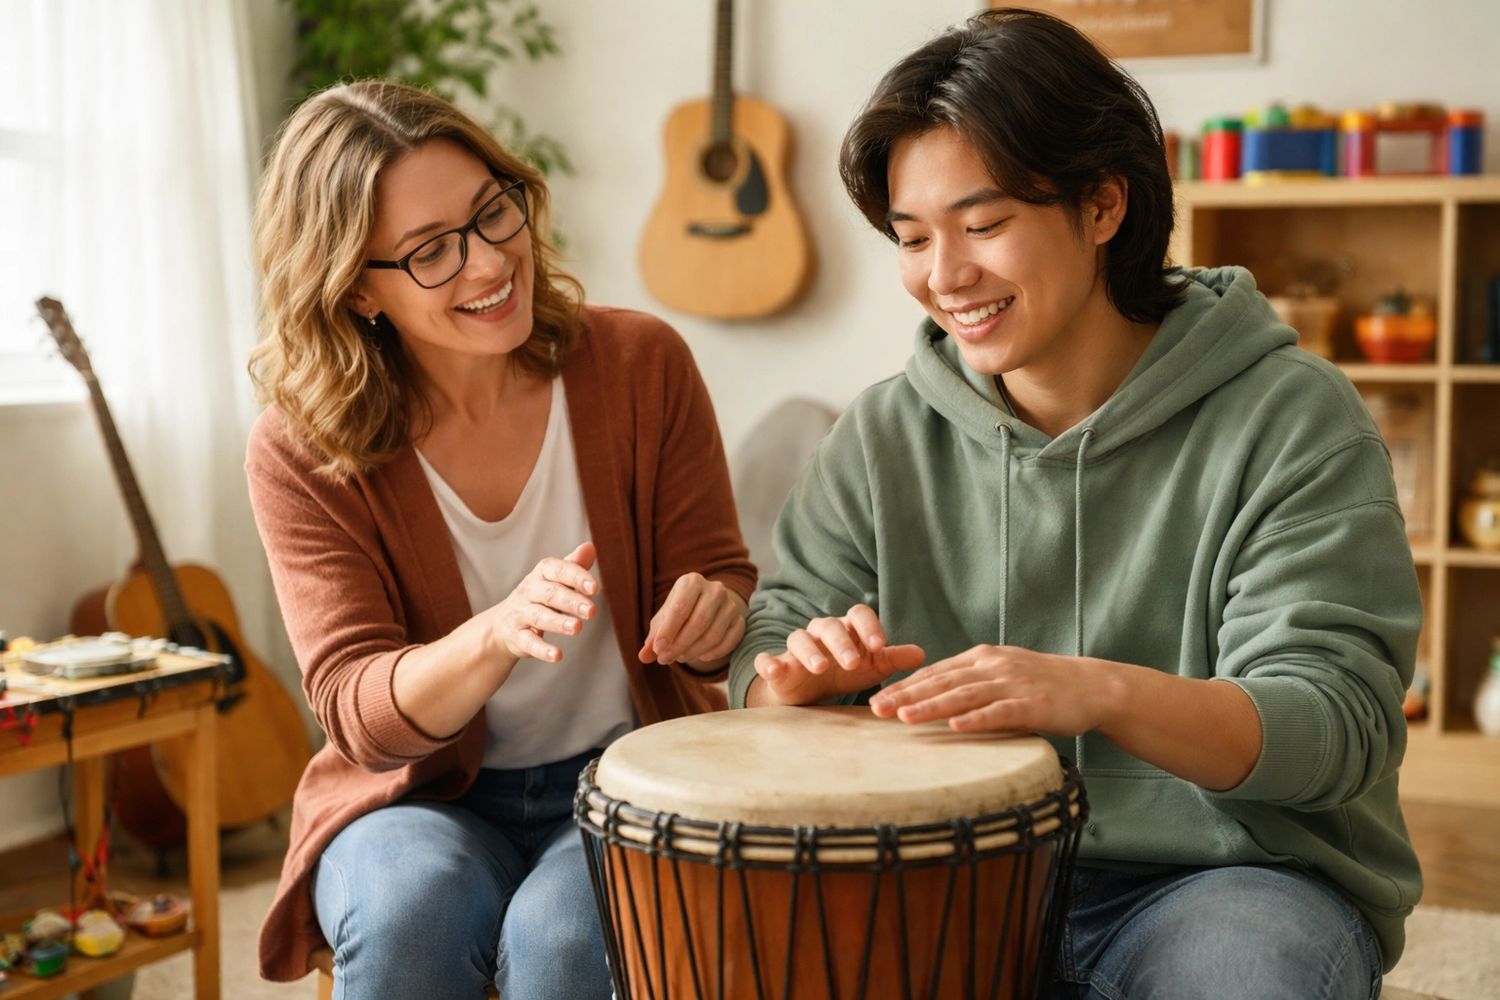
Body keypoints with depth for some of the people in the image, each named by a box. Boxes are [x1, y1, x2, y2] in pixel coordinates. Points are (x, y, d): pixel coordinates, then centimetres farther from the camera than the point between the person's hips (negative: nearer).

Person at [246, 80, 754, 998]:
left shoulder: (641, 364, -8)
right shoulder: (300, 453, -10)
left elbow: (725, 580, -1)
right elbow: (358, 712, -14)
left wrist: (712, 615, -27)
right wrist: (496, 635, -35)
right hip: (421, 796, 0)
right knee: (406, 912, -31)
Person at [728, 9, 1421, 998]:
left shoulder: (1290, 419, -9)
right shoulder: (883, 435, 4)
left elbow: (1338, 721, -16)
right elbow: (770, 650, 6)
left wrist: (1100, 692, -35)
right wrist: (801, 676, -20)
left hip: (1241, 870, -3)